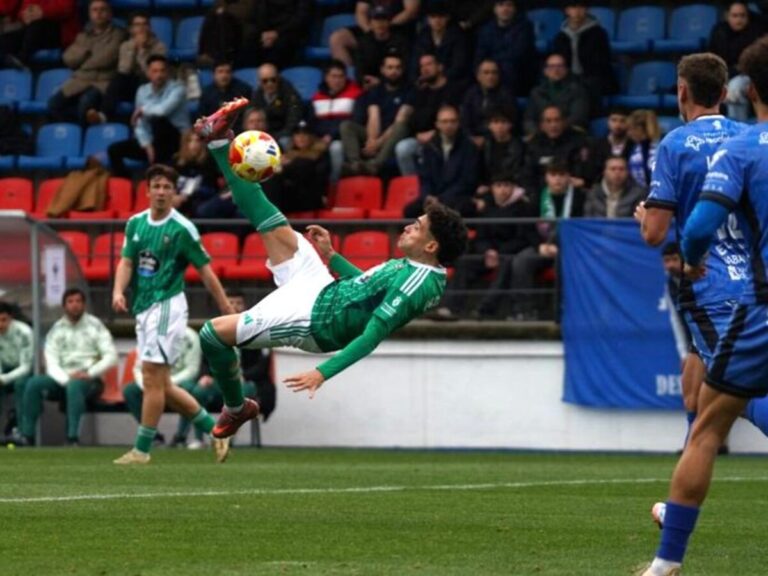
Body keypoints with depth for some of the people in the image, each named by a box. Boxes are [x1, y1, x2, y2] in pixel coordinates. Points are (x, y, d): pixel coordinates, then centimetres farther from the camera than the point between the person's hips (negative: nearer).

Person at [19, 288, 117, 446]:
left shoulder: (95, 326, 3)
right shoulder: (56, 330, 9)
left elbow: (111, 356, -4)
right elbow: (51, 363, 1)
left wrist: (89, 373, -16)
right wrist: (66, 379, -19)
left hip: (90, 381, -4)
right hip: (62, 379, 4)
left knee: (74, 386, -38)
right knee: (33, 384, -22)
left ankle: (73, 438, -43)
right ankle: (27, 436, -24)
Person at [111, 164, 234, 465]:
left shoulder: (182, 229, -8)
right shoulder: (135, 223, 10)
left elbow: (205, 271, -5)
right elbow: (126, 262, 8)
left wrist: (228, 312, -5)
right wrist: (118, 291, -12)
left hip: (167, 305, -7)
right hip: (143, 309, 7)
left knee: (152, 377, -11)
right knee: (161, 385, 9)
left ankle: (142, 449, -6)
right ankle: (215, 428, 20)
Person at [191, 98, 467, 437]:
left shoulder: (414, 283, -26)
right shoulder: (414, 270, 4)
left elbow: (373, 335, -30)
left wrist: (323, 372, -34)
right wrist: (331, 255, 21)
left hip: (314, 319, -9)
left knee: (214, 332, -9)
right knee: (276, 229, 7)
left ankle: (236, 408, 18)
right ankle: (219, 141, 15)